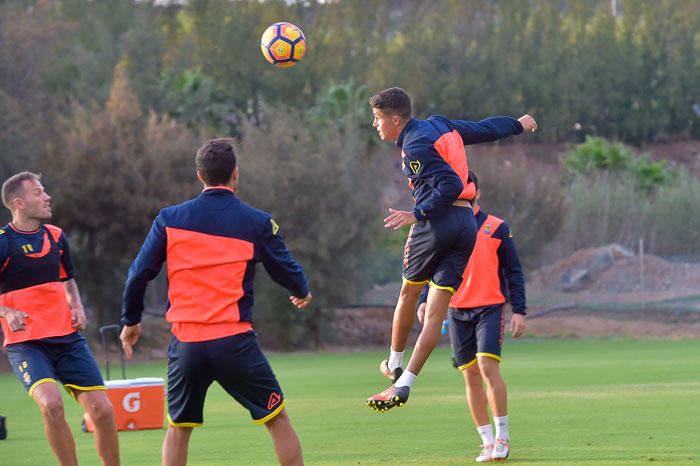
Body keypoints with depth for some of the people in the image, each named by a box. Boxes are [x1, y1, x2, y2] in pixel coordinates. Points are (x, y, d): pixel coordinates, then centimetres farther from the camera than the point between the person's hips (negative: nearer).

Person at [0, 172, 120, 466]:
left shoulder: (56, 236, 10)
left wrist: (77, 307, 8)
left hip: (67, 338, 5)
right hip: (25, 343, -5)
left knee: (102, 409, -3)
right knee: (51, 403, -28)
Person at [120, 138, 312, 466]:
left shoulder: (169, 219, 3)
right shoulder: (256, 223, 0)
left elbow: (139, 274, 3)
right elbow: (287, 271, 9)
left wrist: (131, 321, 18)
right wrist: (302, 293, 32)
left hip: (186, 344, 2)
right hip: (234, 341, -2)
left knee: (178, 429, 16)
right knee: (277, 419, 9)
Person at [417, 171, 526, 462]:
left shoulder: (496, 228, 3)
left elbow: (513, 271, 6)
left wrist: (519, 310, -1)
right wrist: (424, 301, -7)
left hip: (489, 307, -3)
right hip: (457, 311, 3)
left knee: (488, 366, -18)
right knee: (470, 377, 2)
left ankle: (502, 437, -10)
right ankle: (488, 442, 8)